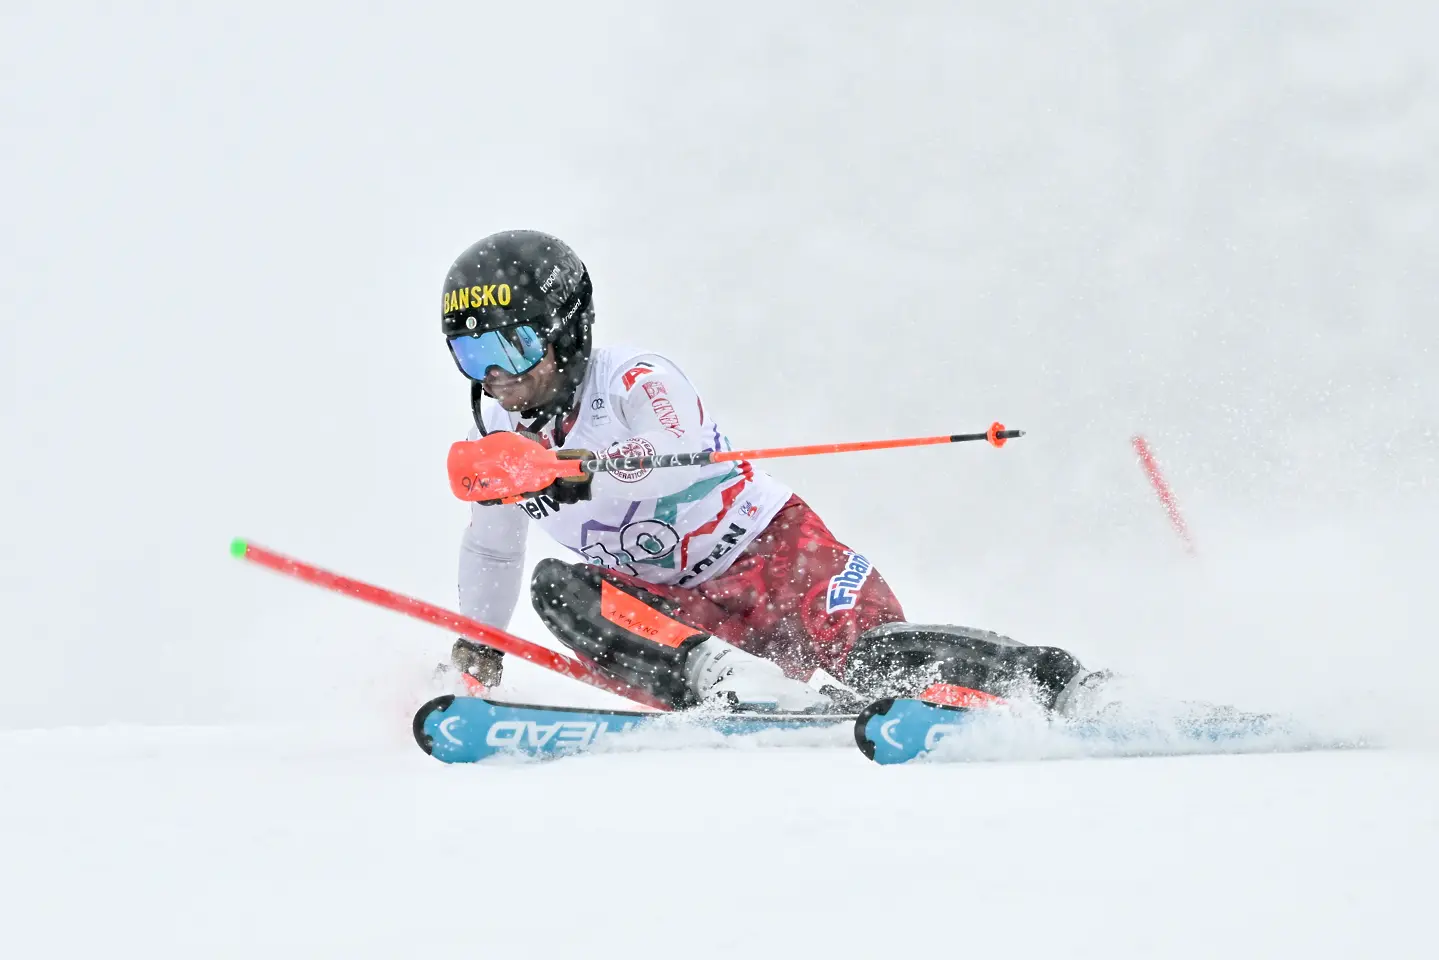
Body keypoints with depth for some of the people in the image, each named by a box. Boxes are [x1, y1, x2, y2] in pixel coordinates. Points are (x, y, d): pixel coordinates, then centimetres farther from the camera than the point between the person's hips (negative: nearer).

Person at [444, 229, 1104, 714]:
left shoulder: (635, 380, -18)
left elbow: (673, 464, -42)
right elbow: (492, 549, 25)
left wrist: (562, 472, -58)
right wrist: (475, 652, 29)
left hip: (774, 554, -6)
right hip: (687, 608, 6)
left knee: (877, 660, -30)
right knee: (558, 589, -23)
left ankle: (1071, 687, -19)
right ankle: (738, 684, -40)